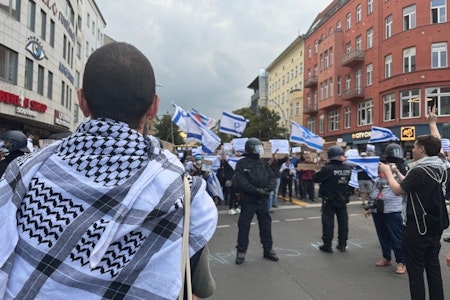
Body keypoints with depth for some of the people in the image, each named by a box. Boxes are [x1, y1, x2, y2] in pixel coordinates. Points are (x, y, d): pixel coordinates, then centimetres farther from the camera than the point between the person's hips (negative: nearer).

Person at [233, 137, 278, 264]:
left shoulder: (263, 162, 9)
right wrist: (256, 190, -23)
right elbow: (242, 182, -16)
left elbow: (272, 177, 7)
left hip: (262, 199, 5)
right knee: (244, 225, 2)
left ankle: (268, 249, 27)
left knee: (266, 224, 13)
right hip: (248, 199, -5)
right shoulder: (241, 163, -7)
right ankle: (241, 251, 15)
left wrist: (269, 188, -13)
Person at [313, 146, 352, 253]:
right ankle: (342, 244, 20)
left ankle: (327, 245, 6)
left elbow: (315, 178, -14)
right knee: (343, 221, 12)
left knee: (328, 222, 2)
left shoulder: (327, 168, -20)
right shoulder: (348, 168, -1)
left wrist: (321, 171, 4)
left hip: (329, 200, -5)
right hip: (343, 199, 5)